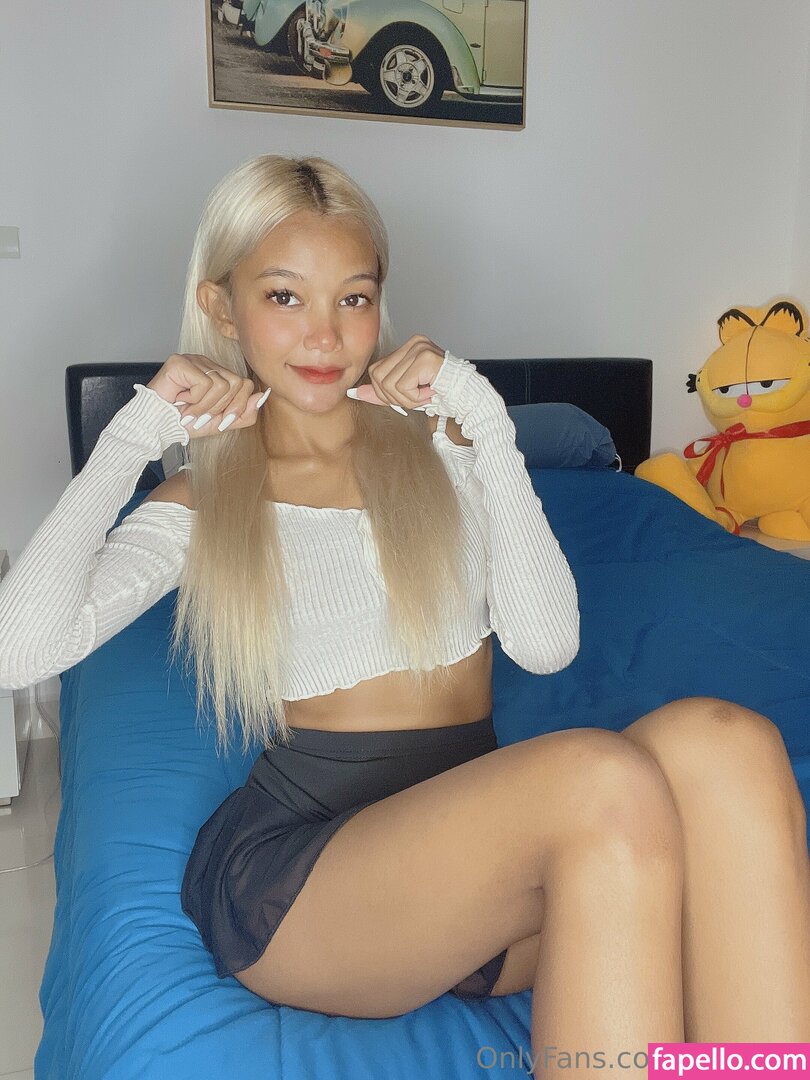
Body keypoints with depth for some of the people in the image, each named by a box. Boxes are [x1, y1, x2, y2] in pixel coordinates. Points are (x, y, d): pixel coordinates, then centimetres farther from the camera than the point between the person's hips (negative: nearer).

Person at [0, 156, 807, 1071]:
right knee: (605, 775, -32)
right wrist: (132, 436, -3)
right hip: (295, 866, -3)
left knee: (722, 741, -28)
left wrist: (484, 421, -5)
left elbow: (545, 644, -2)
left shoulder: (443, 446, 13)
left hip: (487, 850, 3)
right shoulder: (200, 505, 10)